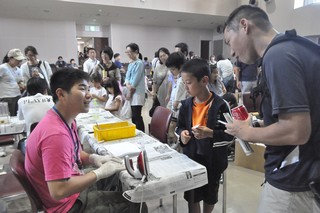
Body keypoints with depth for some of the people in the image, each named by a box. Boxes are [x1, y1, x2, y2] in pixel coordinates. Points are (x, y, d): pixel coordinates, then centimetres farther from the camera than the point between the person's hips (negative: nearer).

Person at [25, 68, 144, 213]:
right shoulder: (56, 134, -33)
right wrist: (100, 172, -25)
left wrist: (93, 159, -5)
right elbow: (58, 191, -34)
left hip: (73, 186, 9)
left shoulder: (67, 119, -2)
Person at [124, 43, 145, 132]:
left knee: (136, 116, -7)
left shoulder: (139, 63, -10)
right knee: (133, 116, 12)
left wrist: (130, 92, -8)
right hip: (131, 93, 8)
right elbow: (127, 77, 13)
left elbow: (135, 80, -14)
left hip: (137, 93, -8)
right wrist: (127, 85, -9)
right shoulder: (130, 64, 16)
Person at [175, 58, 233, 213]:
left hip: (212, 159, -2)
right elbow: (180, 126, 9)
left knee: (210, 196, 21)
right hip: (191, 157, 3)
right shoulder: (186, 105, -4)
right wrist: (182, 133, -13)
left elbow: (229, 134, -14)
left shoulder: (220, 105, -18)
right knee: (191, 197, 12)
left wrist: (211, 133, -29)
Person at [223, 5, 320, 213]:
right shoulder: (298, 46, 7)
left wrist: (246, 132, -12)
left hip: (293, 182, -8)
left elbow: (297, 131, -28)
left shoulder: (277, 55, -22)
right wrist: (264, 123, 10)